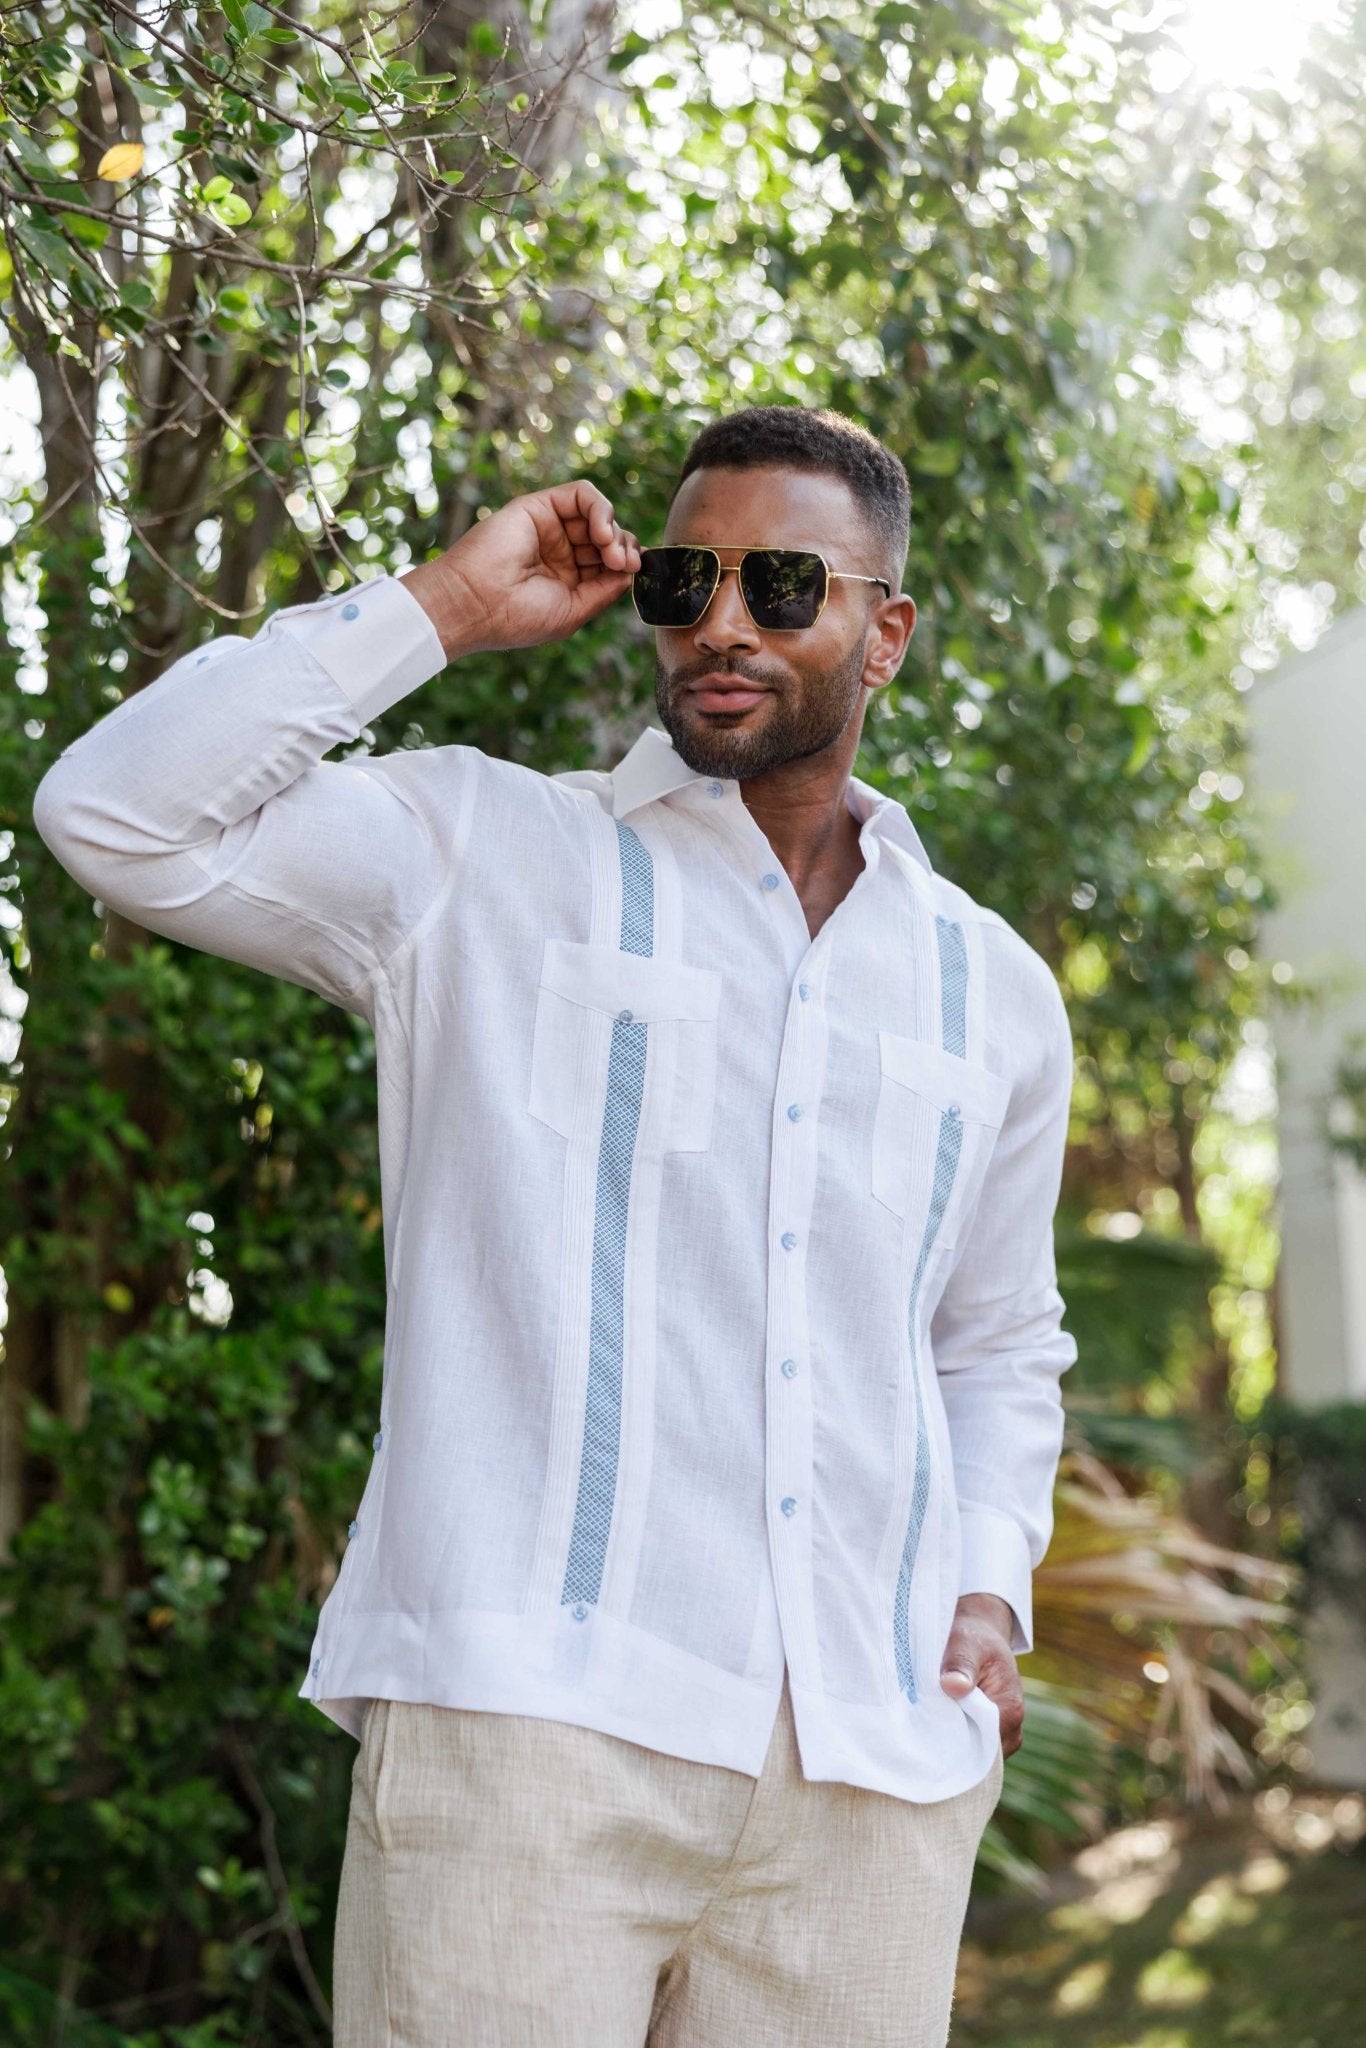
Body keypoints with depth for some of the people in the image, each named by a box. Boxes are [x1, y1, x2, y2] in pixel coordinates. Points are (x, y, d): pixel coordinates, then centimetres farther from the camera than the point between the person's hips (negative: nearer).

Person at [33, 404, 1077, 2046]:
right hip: (530, 1721, -4)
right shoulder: (479, 858, 5)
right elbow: (120, 816, -8)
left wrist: (991, 1583, 9)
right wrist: (443, 607, -5)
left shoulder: (994, 993, 17)